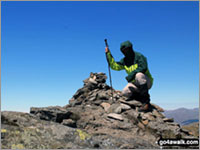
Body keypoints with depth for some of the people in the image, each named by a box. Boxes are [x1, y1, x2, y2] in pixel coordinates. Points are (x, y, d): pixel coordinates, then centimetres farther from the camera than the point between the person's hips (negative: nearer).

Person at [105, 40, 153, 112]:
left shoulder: (139, 56, -10)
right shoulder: (124, 60, 11)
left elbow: (143, 68, -22)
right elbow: (115, 66, 1)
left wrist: (131, 75, -26)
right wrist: (108, 54, -3)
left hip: (146, 81, -5)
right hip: (135, 83, 5)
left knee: (139, 75, -39)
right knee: (125, 92, -22)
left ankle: (146, 101, -33)